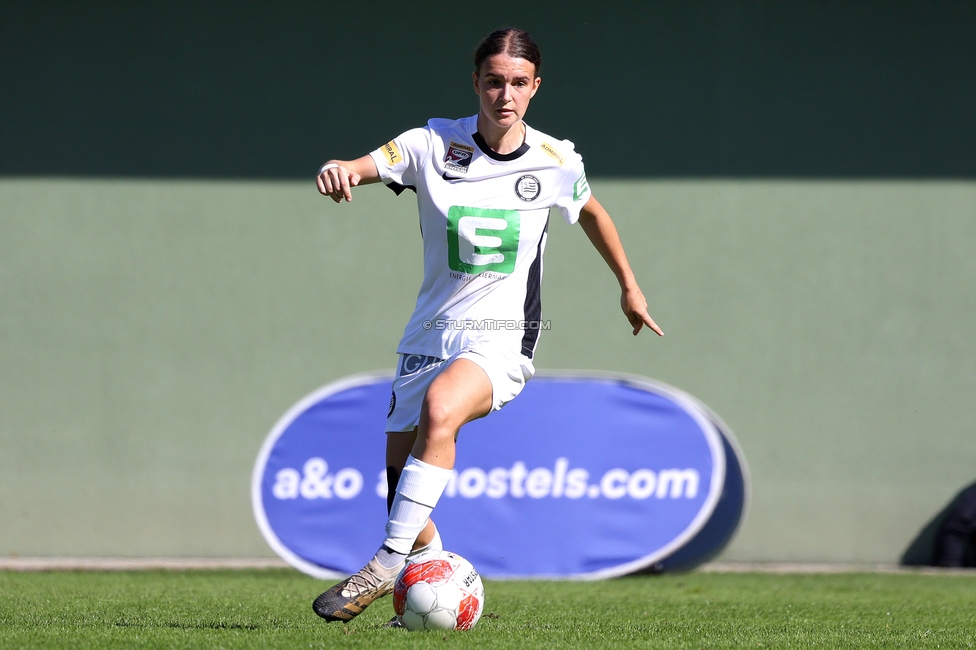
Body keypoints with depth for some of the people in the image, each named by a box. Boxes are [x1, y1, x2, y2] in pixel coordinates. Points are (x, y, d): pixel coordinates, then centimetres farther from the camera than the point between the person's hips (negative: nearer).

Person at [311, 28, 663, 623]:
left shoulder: (556, 162, -2)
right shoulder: (436, 145, -5)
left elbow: (591, 213, 19)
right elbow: (362, 167, -18)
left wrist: (630, 286, 28)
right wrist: (338, 170, -42)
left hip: (503, 335, -3)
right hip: (430, 336, 3)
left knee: (440, 406, -34)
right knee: (399, 480, 5)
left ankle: (388, 565, -32)